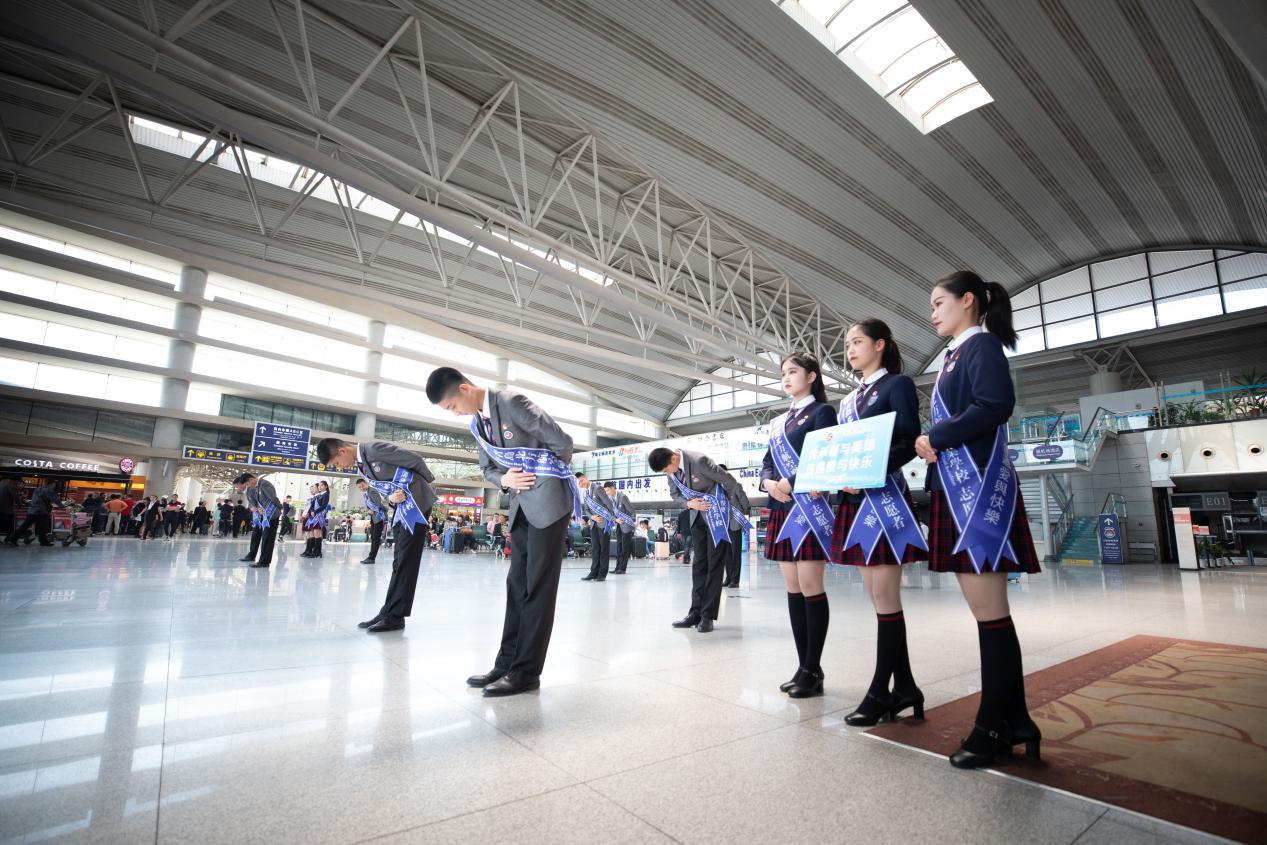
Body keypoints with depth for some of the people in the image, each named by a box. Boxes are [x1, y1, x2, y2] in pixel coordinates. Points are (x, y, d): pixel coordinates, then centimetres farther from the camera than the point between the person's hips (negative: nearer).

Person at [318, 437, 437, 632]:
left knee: (406, 560, -7)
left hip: (416, 501, -9)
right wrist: (392, 498, -10)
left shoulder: (374, 448, -17)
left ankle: (395, 616, -4)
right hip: (402, 507, 9)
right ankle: (390, 611, 16)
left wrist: (427, 480, 2)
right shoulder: (361, 468, 13)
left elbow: (415, 459, -14)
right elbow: (386, 489, 15)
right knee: (399, 560, 11)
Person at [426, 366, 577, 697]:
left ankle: (527, 671, 3)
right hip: (521, 504, 8)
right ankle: (508, 662, 18)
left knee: (538, 585, -4)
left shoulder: (511, 401, -15)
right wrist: (504, 478, -4)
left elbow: (561, 440, -14)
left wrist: (551, 475, 1)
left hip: (548, 500, -8)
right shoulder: (476, 424, 11)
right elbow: (488, 469, 19)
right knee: (517, 584, 10)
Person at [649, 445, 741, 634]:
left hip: (716, 513, -6)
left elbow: (730, 482, -19)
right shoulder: (671, 469, -6)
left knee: (714, 563, -3)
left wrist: (724, 504, -1)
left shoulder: (699, 461, -27)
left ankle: (708, 615, 1)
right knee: (698, 563, 7)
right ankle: (696, 612, 11)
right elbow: (674, 494, 10)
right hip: (697, 514, 7)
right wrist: (689, 503, -11)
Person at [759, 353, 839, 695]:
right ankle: (803, 666, 17)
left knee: (810, 587, -4)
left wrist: (789, 484, -17)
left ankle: (813, 670, 7)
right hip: (782, 509, 7)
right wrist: (769, 483, -6)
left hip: (809, 507, -7)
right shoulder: (778, 421, 20)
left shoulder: (822, 411, 1)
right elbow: (767, 462, 15)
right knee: (793, 588, 8)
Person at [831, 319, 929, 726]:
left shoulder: (898, 384, -1)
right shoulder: (848, 400, 20)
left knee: (885, 597, -2)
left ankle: (880, 692, 9)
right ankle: (904, 688, 22)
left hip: (885, 498, -8)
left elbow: (908, 444, -12)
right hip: (854, 501, 8)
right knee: (879, 598, 11)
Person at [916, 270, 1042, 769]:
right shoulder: (957, 355, 23)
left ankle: (994, 729, 9)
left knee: (988, 610, -3)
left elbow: (996, 405, -19)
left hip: (979, 488, -10)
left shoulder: (981, 344, -3)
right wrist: (930, 442, 2)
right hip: (956, 489, 10)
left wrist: (936, 439, -12)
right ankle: (1014, 723, 23)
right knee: (988, 610, 12)